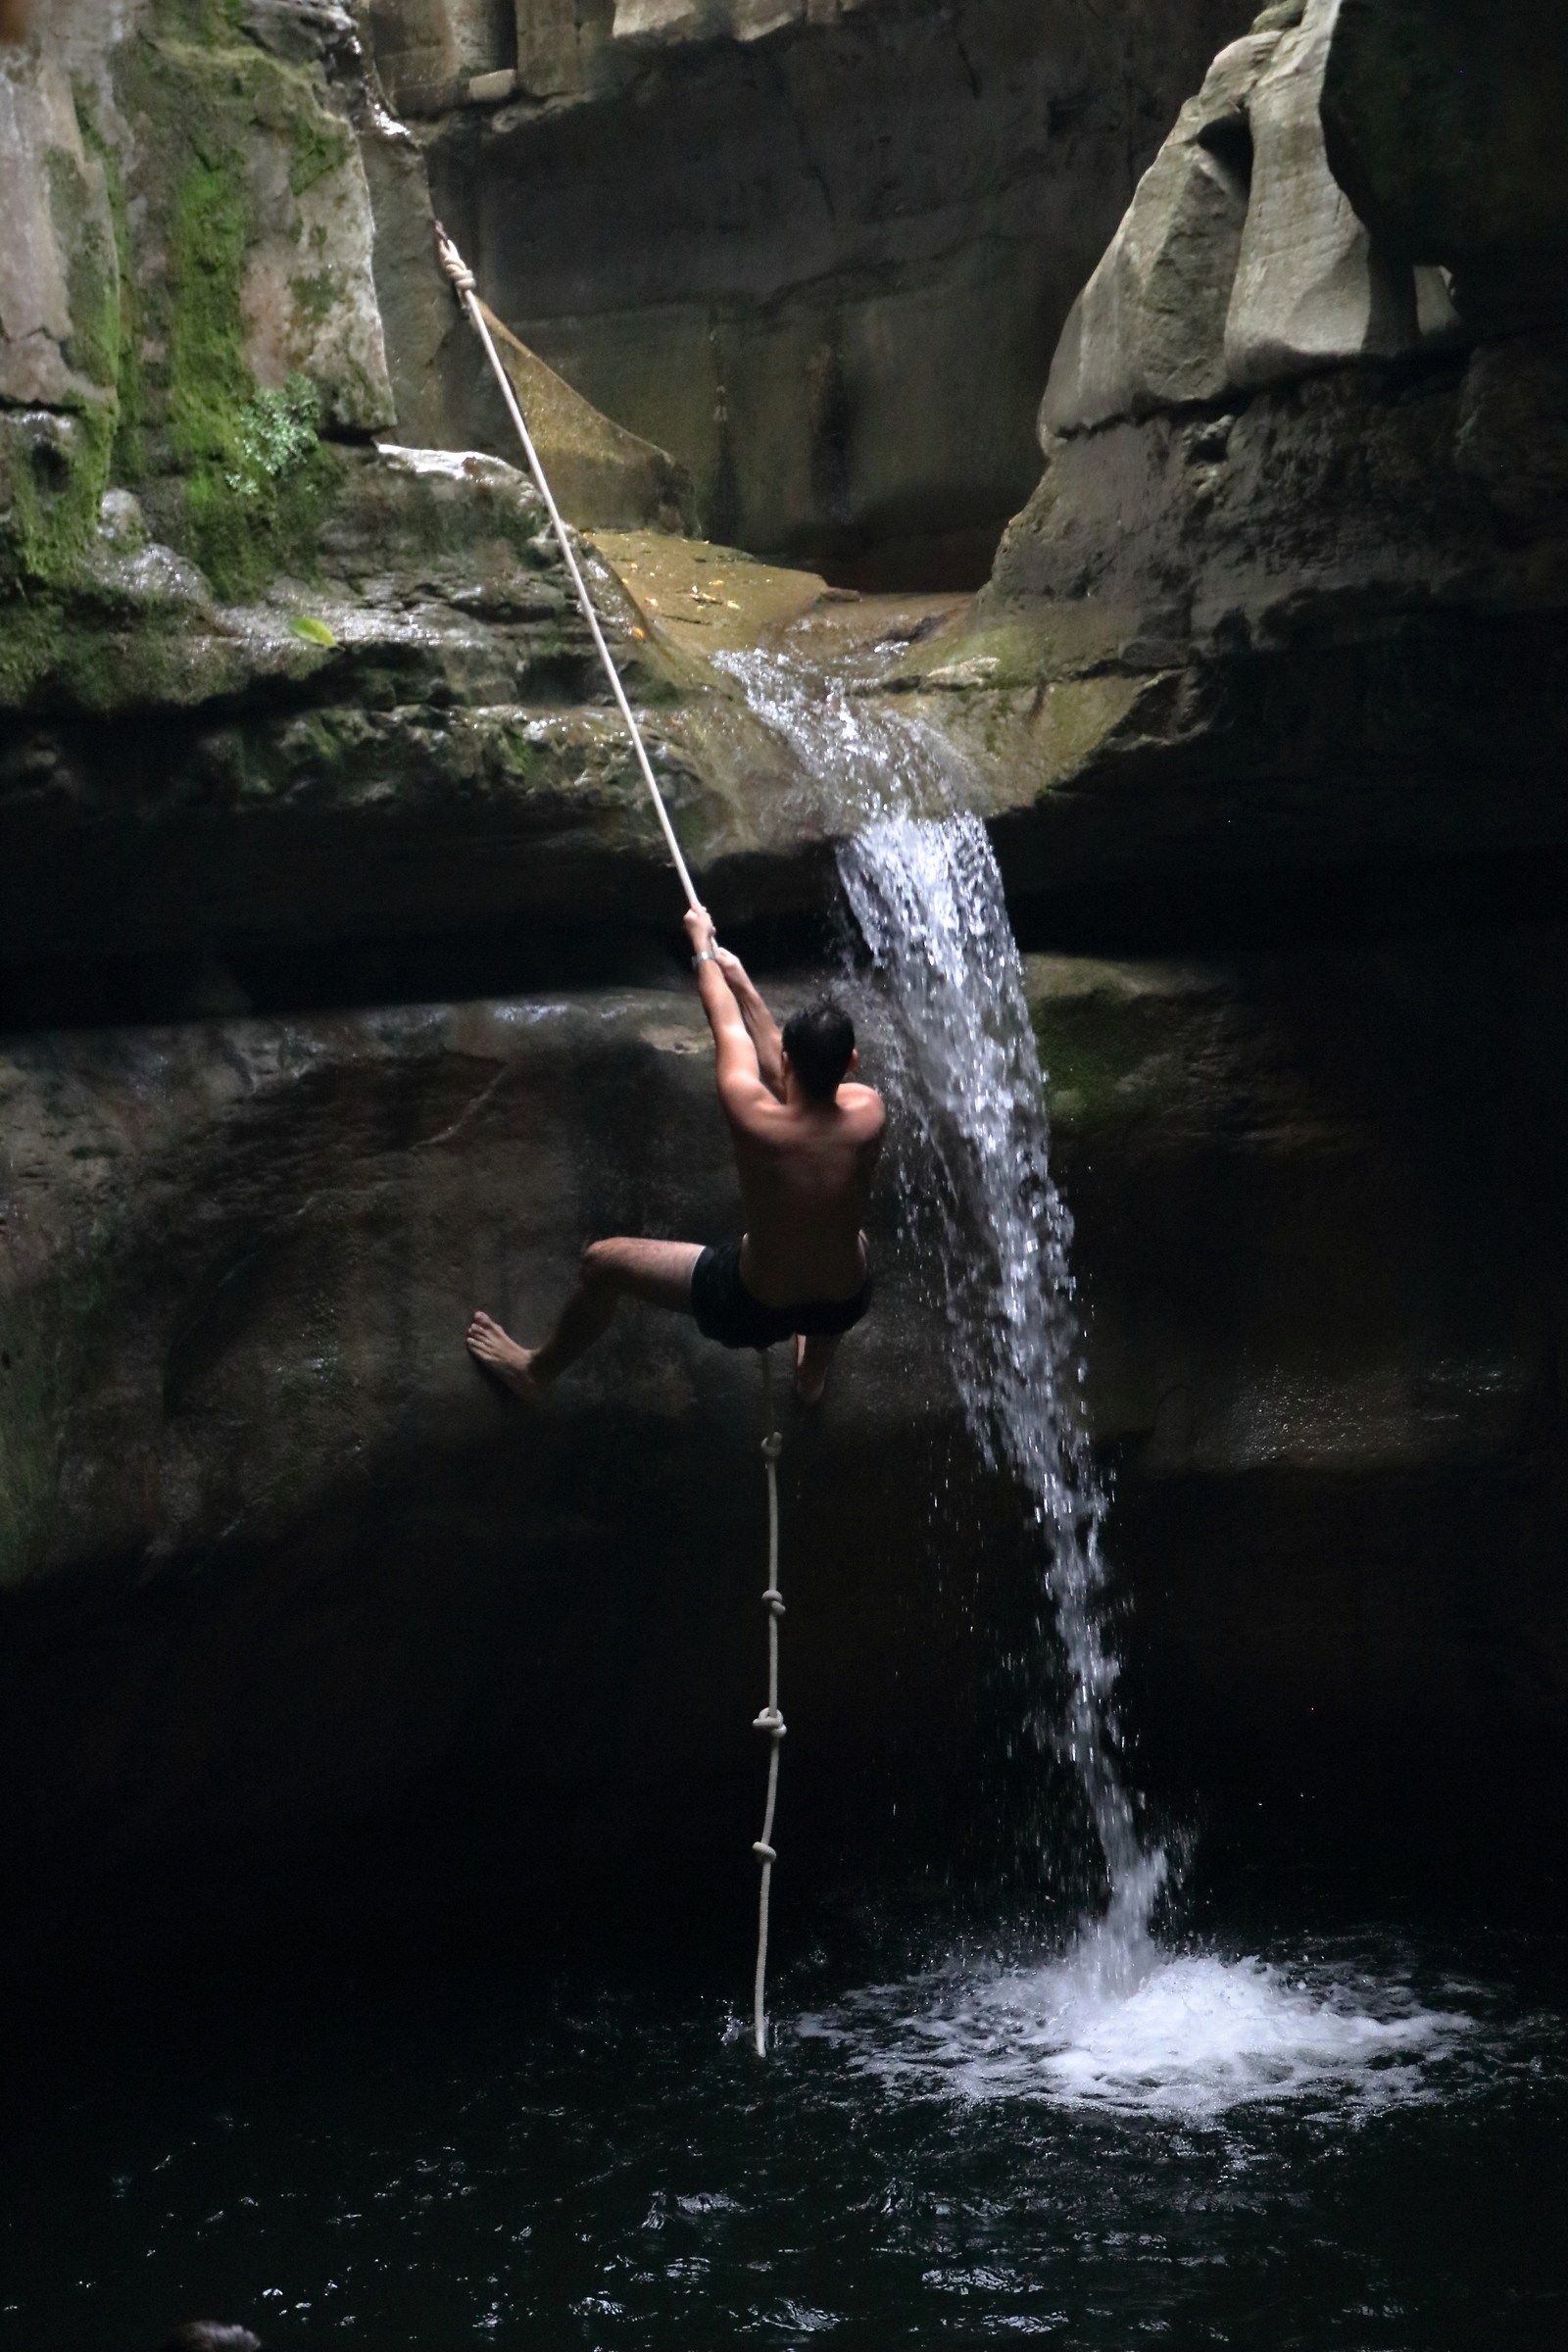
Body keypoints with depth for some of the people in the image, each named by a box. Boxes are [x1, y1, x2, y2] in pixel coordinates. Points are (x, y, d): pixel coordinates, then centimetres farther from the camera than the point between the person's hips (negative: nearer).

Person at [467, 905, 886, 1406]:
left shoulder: (754, 1119, -31)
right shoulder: (868, 1115, -23)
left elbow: (729, 1030, -10)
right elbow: (785, 1076, -1)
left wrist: (703, 947, 10)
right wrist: (740, 980, 12)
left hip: (754, 1308, -3)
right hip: (844, 1304, 3)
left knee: (603, 1262, 17)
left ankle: (537, 1371, 44)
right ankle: (813, 1375, 61)